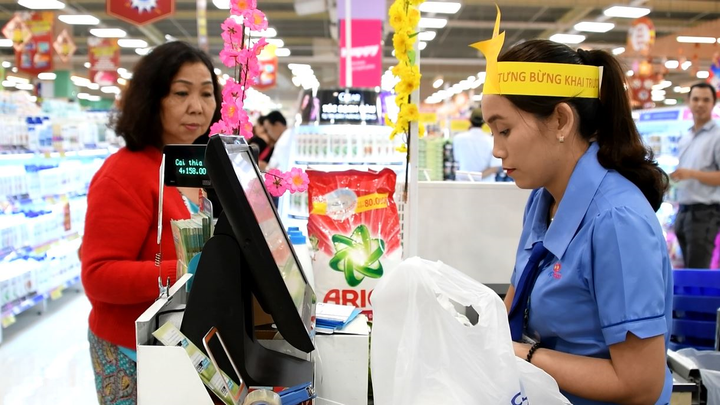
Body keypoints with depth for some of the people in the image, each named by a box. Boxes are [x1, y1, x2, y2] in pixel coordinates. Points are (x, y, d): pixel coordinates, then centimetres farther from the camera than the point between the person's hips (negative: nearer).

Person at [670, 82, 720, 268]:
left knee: (696, 273, -9)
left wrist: (692, 174, -23)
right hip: (684, 210, 7)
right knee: (687, 268, 12)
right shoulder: (685, 138, 17)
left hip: (704, 212, -7)